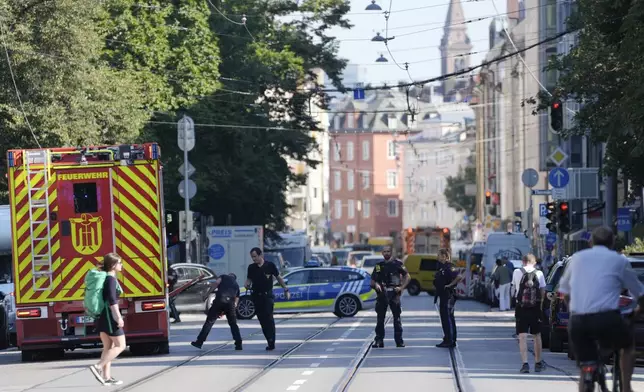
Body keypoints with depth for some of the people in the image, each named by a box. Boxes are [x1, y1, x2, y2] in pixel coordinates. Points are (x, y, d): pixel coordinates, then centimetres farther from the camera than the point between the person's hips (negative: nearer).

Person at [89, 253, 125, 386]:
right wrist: (118, 317, -23)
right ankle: (98, 367, -11)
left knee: (108, 347, 11)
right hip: (109, 315, -9)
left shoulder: (103, 277, 14)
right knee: (120, 345, -3)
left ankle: (106, 377, 9)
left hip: (102, 316, 9)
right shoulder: (111, 279, -15)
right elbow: (112, 300, -22)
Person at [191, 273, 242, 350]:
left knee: (209, 321, 3)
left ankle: (199, 342, 3)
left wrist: (207, 294, 1)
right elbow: (236, 300, 28)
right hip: (230, 303, 3)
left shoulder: (224, 277, 24)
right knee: (233, 323, 17)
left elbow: (216, 283, 2)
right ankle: (238, 344, 11)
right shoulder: (236, 285, 32)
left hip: (220, 300, -2)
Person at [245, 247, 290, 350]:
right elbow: (249, 279, 13)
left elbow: (278, 278, 5)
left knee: (269, 318, -12)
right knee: (262, 319, 3)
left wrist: (286, 290, 6)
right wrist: (247, 285, -11)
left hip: (267, 295, -4)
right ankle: (270, 341, 10)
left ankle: (271, 342, -12)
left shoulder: (270, 265, -3)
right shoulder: (251, 267, 5)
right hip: (256, 296, 4)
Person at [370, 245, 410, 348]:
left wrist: (401, 288, -8)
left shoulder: (397, 264, 3)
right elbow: (373, 281, 11)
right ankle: (379, 340, 8)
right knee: (380, 318, 3)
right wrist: (376, 285, -11)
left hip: (394, 293, -2)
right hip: (382, 294, 2)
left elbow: (407, 276, 4)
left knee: (397, 318, 1)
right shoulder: (379, 266, 10)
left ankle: (399, 341, 5)